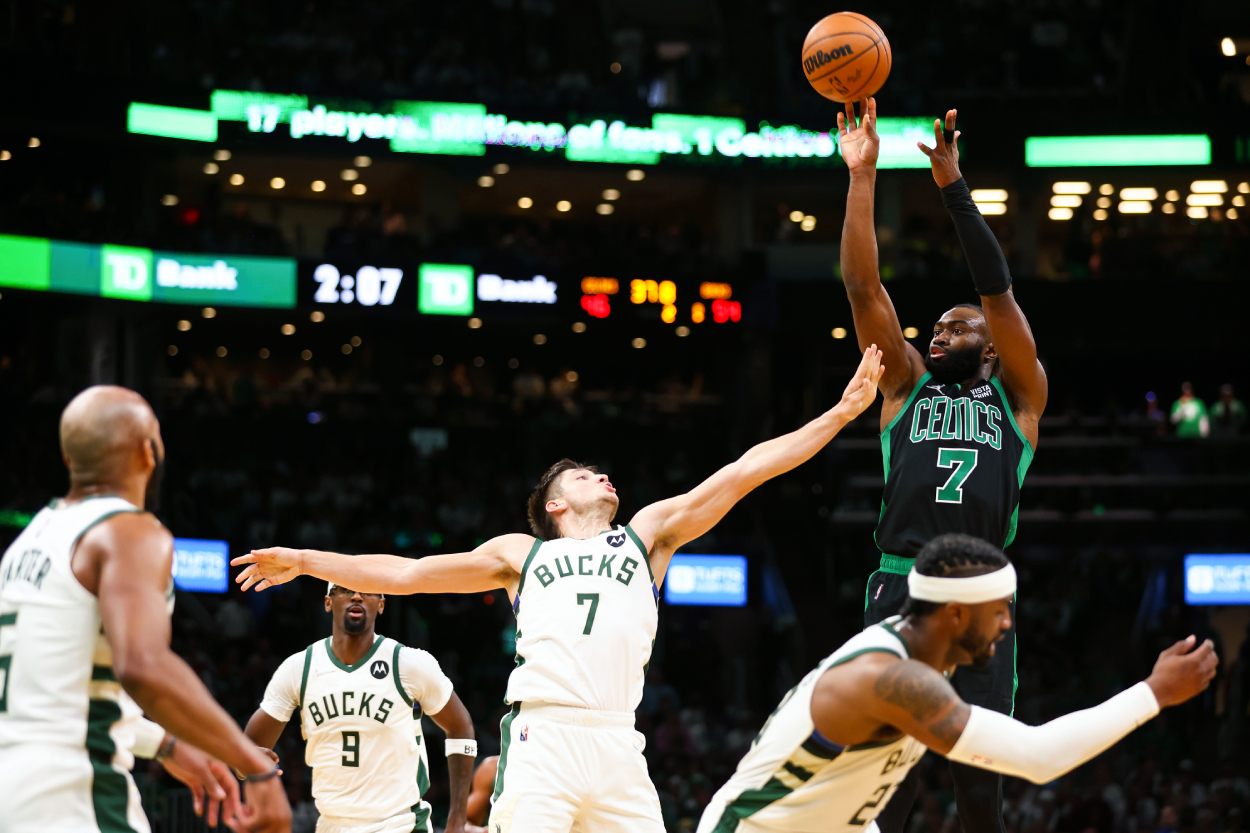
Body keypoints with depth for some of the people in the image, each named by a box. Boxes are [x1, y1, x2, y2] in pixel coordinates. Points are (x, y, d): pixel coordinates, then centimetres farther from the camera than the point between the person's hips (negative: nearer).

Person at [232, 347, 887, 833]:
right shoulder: (522, 554, 22)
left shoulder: (649, 533, 23)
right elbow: (405, 574, 24)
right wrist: (304, 561, 22)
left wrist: (844, 411, 14)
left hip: (617, 744, 2)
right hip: (542, 736, -2)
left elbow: (745, 471, 18)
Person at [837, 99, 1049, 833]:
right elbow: (864, 287, 11)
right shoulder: (907, 384, 20)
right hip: (899, 592, 1)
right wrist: (862, 177, 3)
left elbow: (998, 290, 3)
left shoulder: (1018, 396, 15)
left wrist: (954, 186, -1)